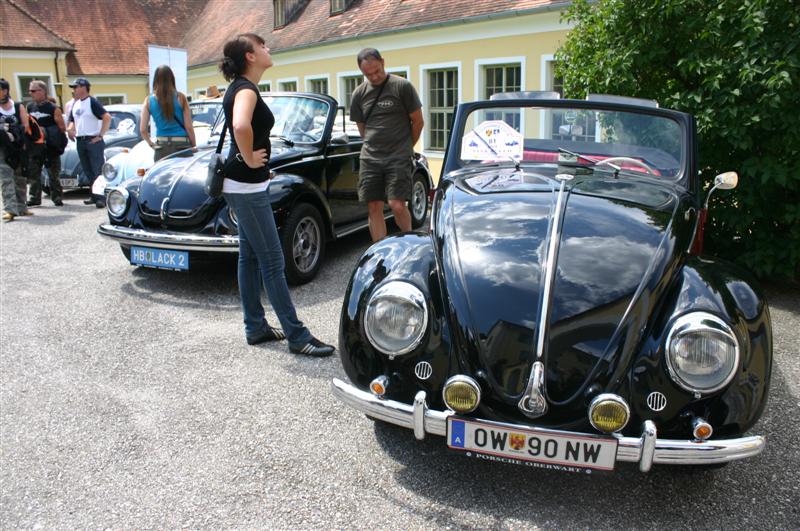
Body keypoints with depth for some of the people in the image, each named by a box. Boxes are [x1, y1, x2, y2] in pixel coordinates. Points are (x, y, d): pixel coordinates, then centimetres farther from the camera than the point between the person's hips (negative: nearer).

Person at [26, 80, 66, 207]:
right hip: (34, 147, 4)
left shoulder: (53, 109, -4)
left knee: (54, 174, 2)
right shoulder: (29, 107, 11)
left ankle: (57, 197, 11)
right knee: (33, 174, 3)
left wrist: (47, 132, -12)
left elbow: (62, 128, -5)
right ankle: (34, 198, 10)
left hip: (50, 147, -4)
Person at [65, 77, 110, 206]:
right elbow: (72, 121, 24)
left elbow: (107, 117, -16)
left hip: (93, 141, -8)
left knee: (98, 171, -9)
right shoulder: (75, 104, 16)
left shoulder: (92, 102, -7)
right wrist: (70, 129, 1)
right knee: (87, 171, 11)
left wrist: (100, 135, -17)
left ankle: (102, 198, -11)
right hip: (80, 141, 8)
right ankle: (94, 196, 18)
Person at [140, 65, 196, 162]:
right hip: (181, 145, -2)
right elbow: (189, 127, -4)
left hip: (162, 148, 2)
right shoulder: (180, 98, -3)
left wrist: (151, 144, 17)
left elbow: (142, 129, 2)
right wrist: (194, 147, 6)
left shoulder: (149, 100, 3)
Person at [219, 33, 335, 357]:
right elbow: (241, 126, -38)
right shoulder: (246, 89, -16)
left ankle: (255, 327, 23)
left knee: (250, 257, 13)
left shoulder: (239, 87, 13)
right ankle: (297, 336, 0)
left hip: (245, 185, 10)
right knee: (272, 261, -7)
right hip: (247, 186, -10)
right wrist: (249, 159, -23)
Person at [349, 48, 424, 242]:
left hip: (399, 159, -4)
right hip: (370, 158, 4)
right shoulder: (359, 94, 9)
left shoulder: (402, 86, -2)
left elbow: (418, 121, 4)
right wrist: (374, 147, 11)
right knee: (374, 208, 2)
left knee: (397, 205, -12)